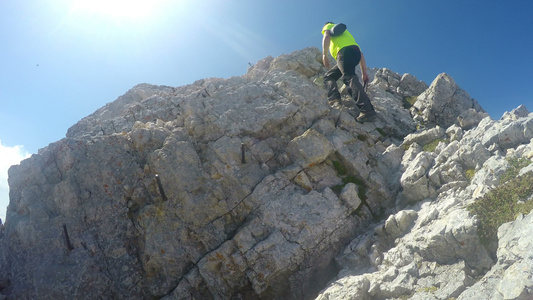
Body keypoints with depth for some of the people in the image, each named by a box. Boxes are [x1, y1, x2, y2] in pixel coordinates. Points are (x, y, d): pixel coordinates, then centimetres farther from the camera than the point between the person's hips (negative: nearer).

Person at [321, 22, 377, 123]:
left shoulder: (329, 26, 27)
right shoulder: (345, 32, 41)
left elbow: (327, 36, -1)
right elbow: (360, 54, 29)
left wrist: (324, 55, -10)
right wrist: (364, 73, 22)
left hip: (345, 51, -7)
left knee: (349, 77, -24)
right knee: (328, 76, 15)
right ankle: (334, 96, -14)